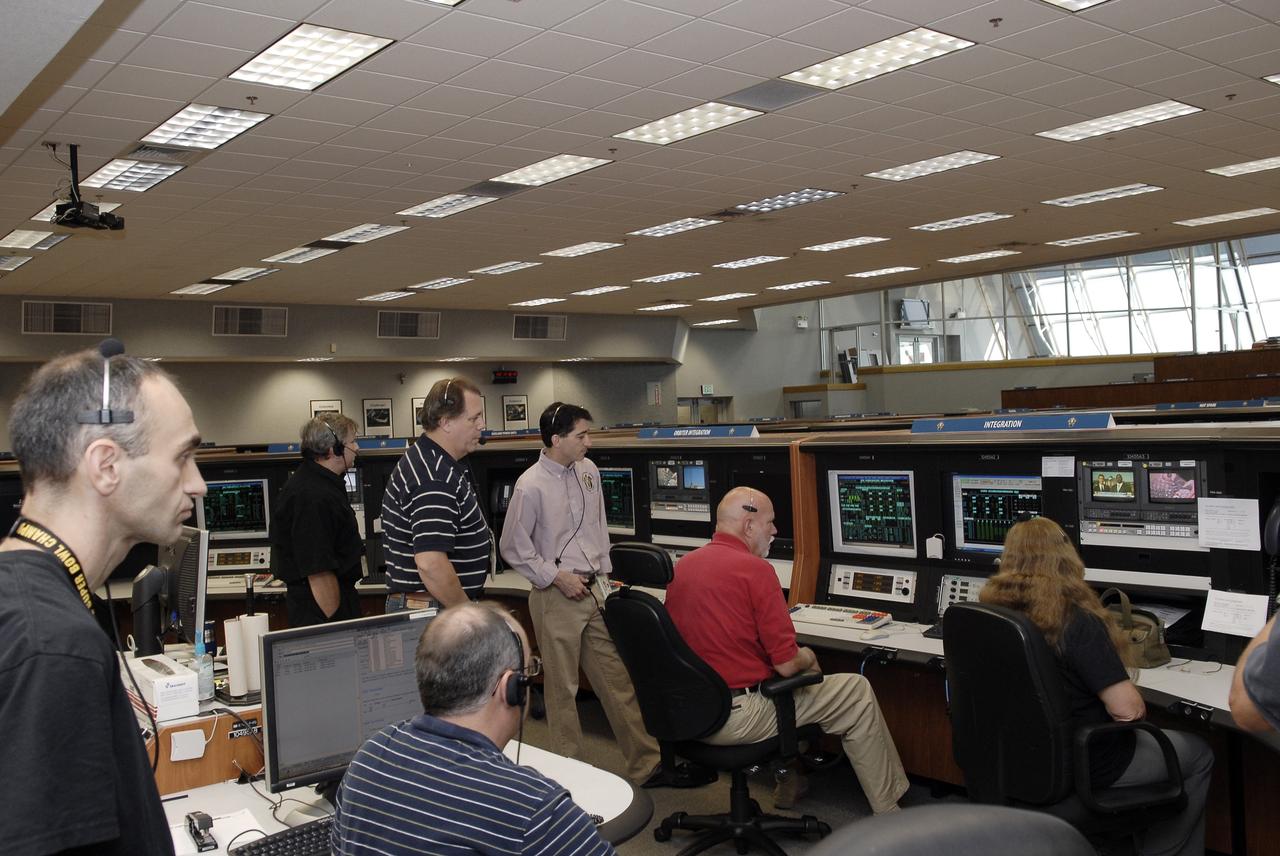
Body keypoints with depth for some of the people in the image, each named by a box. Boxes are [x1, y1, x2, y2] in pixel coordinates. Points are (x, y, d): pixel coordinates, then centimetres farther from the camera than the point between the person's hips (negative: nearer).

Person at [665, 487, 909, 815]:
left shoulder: (681, 566, 6)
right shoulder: (755, 569, -16)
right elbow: (787, 664, -17)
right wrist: (807, 657, 6)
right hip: (737, 717, -8)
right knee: (857, 692, 7)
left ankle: (788, 785, 38)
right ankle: (888, 814, 15)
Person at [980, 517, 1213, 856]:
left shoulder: (992, 609, -5)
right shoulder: (1075, 621, -25)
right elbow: (1129, 710, -26)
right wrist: (1135, 703, -3)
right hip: (1080, 768, -7)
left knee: (1154, 738, 31)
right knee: (1198, 753, 18)